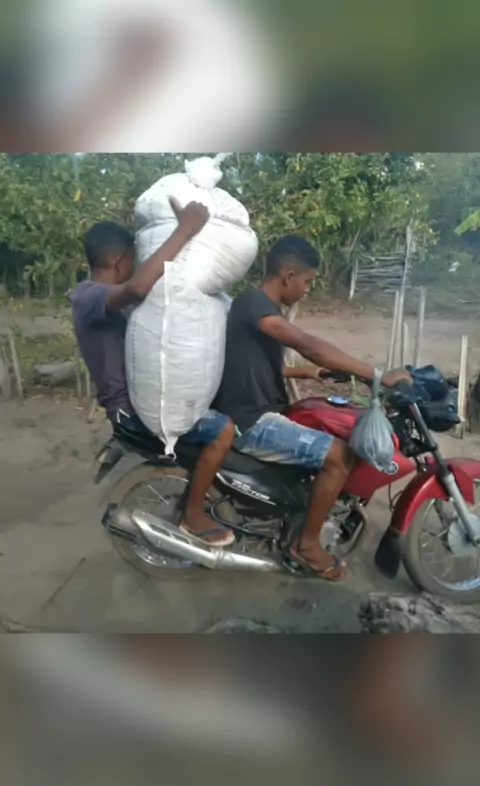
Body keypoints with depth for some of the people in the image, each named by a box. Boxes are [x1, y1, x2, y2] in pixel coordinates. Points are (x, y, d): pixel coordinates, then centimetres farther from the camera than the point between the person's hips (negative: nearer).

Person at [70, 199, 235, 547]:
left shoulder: (103, 295, 12)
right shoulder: (89, 296, -23)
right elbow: (140, 286, -44)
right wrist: (185, 230, -39)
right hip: (131, 405, -11)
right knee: (223, 429, -19)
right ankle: (193, 515, -1)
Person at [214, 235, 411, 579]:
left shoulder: (261, 306, 13)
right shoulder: (254, 303, -19)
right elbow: (310, 346, -32)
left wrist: (308, 373, 22)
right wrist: (378, 376, -31)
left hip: (259, 412, 11)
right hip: (250, 423, -11)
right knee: (339, 455, -18)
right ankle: (307, 543, 1)